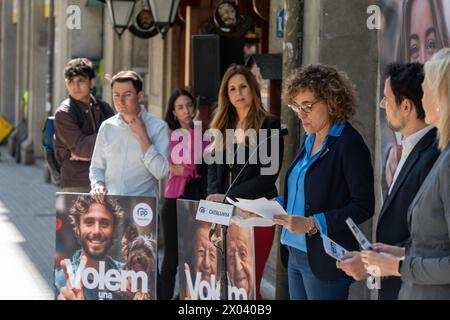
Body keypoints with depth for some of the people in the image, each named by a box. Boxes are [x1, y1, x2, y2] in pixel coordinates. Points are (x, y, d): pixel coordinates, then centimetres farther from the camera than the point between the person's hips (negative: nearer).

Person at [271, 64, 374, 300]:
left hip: (326, 261, -8)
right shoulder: (311, 140, 12)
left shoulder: (349, 144, -12)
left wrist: (312, 224, -22)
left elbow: (363, 206, -16)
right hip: (297, 253, 8)